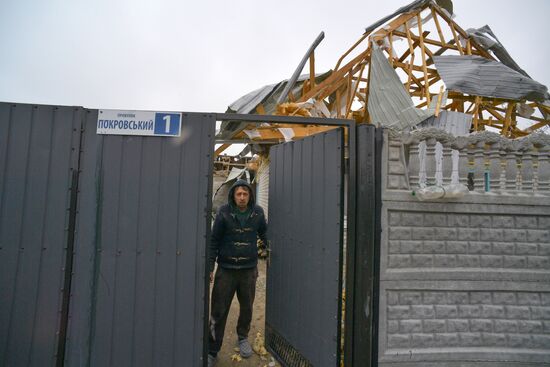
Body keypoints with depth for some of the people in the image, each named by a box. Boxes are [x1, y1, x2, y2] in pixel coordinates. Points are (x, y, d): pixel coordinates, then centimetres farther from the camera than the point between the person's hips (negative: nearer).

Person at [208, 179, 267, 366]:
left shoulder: (258, 213, -2)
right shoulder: (224, 212, -8)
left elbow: (265, 235, 13)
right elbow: (214, 240, -5)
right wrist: (210, 267, -6)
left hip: (249, 269, 2)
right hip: (226, 269, -2)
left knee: (246, 307, 16)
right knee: (219, 311, 3)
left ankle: (243, 338, 41)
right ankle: (212, 350, 19)